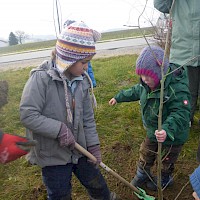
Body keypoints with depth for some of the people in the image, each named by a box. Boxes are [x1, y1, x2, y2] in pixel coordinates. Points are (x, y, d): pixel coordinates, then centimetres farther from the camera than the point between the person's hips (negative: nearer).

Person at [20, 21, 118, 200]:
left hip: (79, 149, 5)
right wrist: (59, 129, -27)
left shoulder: (82, 81, -3)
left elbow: (88, 117, 3)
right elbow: (28, 114, -24)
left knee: (97, 184, 22)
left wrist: (94, 145, 3)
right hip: (52, 154, -4)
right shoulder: (41, 78, -21)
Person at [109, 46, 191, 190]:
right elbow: (136, 91, 9)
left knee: (167, 161, 20)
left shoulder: (177, 89, -36)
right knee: (145, 154, 23)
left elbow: (181, 114, -40)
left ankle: (165, 178, 50)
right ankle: (142, 175, 50)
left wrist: (167, 130, -55)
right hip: (153, 131, 6)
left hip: (173, 136, -6)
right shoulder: (147, 84, -11)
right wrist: (119, 97, 18)